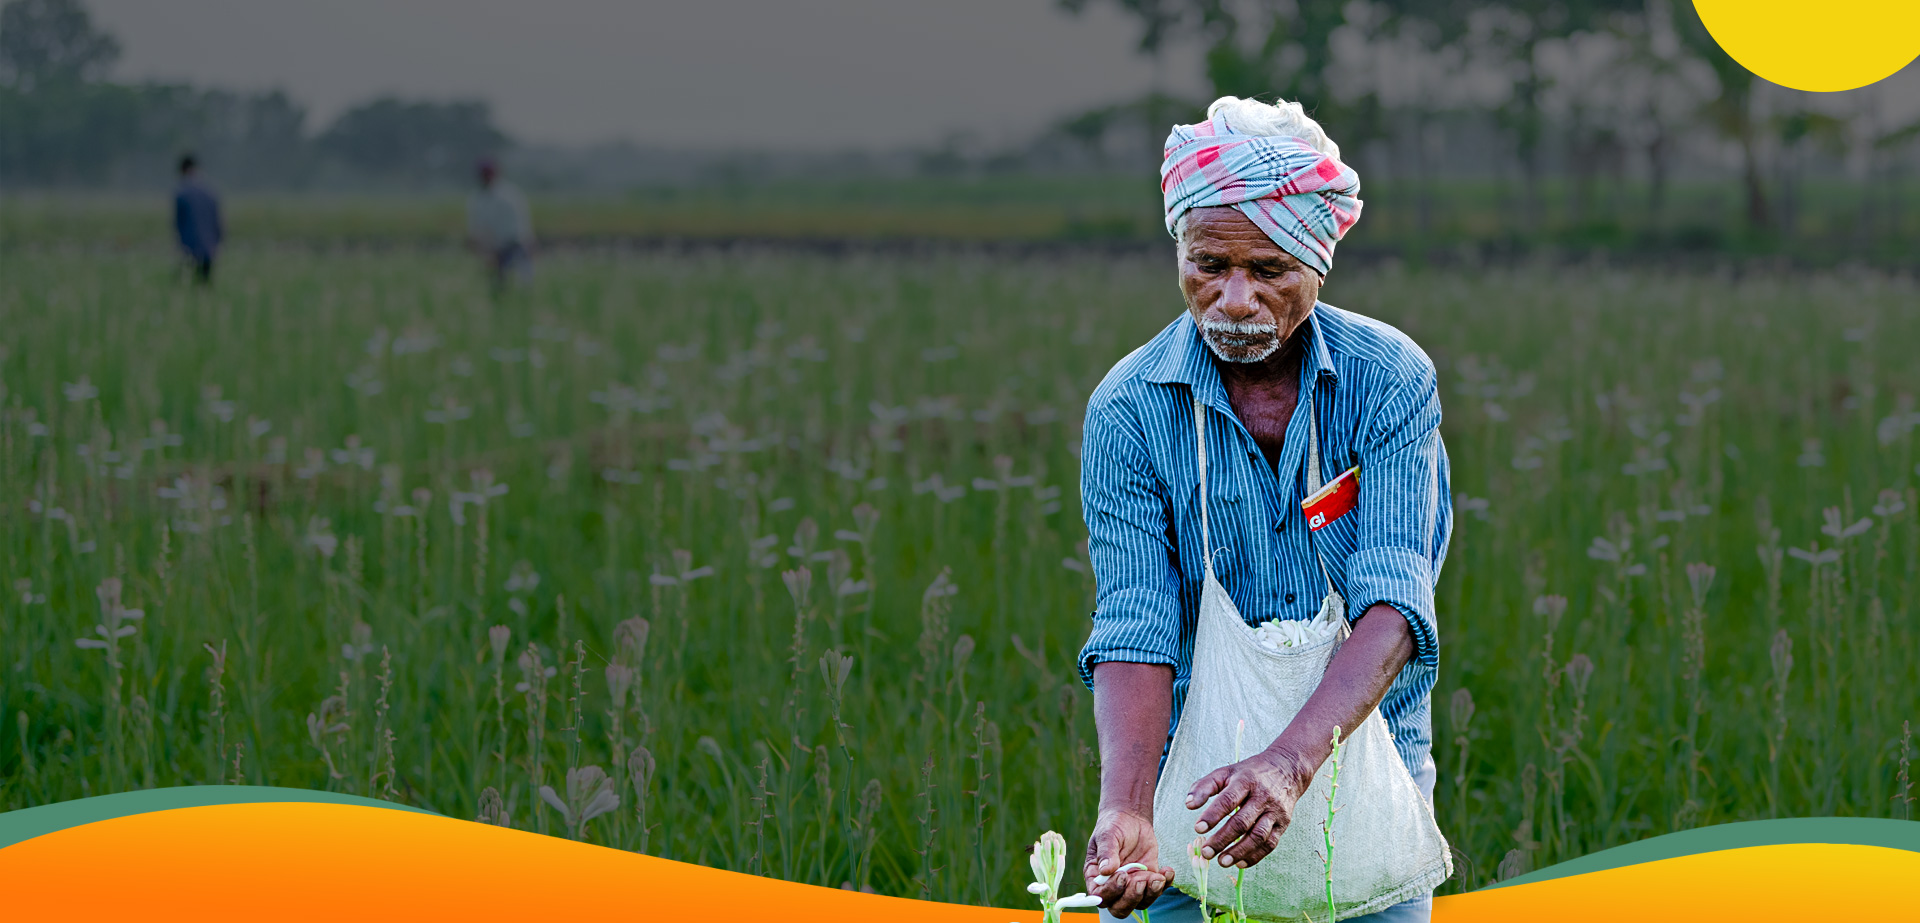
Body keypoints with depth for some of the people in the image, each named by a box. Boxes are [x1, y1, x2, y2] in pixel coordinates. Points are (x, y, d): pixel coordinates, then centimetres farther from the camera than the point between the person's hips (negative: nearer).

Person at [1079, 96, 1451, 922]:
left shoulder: (1391, 381, -11)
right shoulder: (1129, 411, -9)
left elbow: (1393, 604, -20)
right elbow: (1136, 626, -17)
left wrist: (1291, 765, -37)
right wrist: (1125, 811, -34)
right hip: (1196, 762, 0)